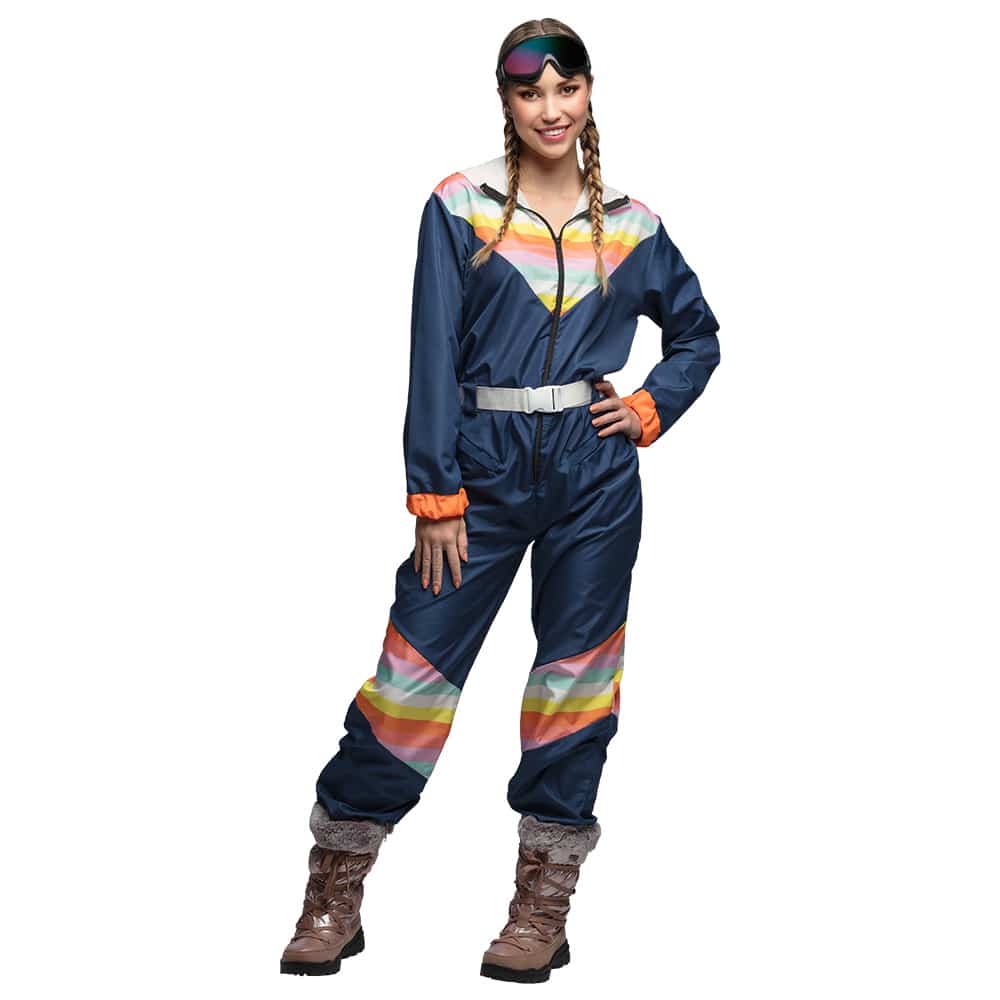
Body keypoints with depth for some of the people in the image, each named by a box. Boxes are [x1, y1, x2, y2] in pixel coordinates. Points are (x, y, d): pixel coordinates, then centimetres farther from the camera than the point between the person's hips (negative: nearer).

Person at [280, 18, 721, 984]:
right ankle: (334, 896, 10)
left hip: (595, 474, 2)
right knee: (417, 664, -3)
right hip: (485, 466, -2)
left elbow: (697, 331, 22)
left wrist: (651, 408, 5)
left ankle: (544, 908, 15)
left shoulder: (630, 223, 8)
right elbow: (433, 358, -4)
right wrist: (435, 497, -10)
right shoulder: (459, 206, 0)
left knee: (573, 678, 4)